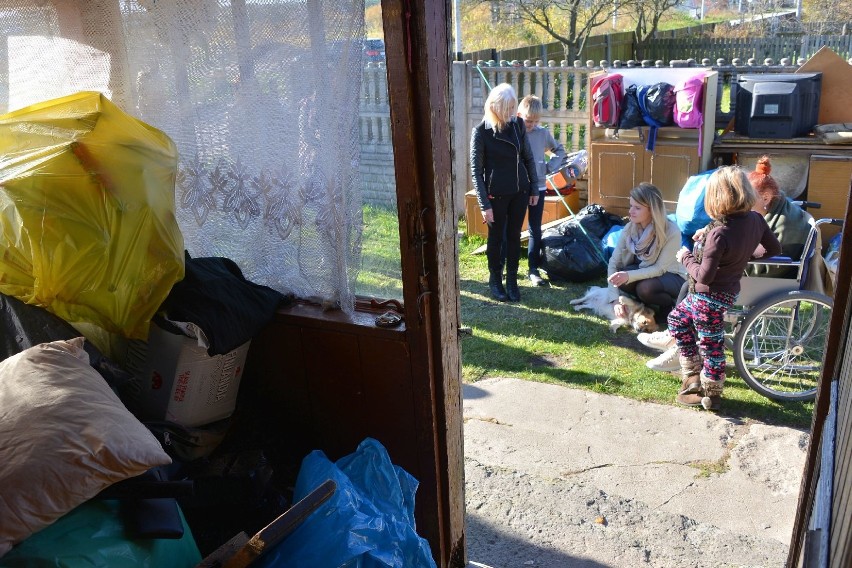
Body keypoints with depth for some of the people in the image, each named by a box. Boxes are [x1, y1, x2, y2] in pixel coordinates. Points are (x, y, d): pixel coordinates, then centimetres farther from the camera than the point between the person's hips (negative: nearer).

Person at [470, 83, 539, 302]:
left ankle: (512, 279, 26)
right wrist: (484, 204, -14)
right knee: (496, 238, 10)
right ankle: (495, 280, 28)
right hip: (496, 194, -4)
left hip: (520, 191, 4)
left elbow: (528, 158, 8)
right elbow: (476, 170, -11)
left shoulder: (518, 124, -2)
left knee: (514, 236, 12)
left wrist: (534, 188, 8)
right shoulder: (481, 131, -14)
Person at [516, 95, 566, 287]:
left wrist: (551, 166, 2)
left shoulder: (543, 133, 2)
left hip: (538, 187, 2)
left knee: (535, 230, 6)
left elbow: (559, 150, 17)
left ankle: (533, 269, 13)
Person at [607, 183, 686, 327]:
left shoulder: (671, 231, -28)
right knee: (621, 280, -28)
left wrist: (629, 275, -41)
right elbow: (614, 262, -16)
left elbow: (660, 269, -26)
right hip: (643, 270, 4)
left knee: (645, 287, -35)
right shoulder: (629, 228, -15)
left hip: (672, 276, -4)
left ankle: (669, 306, -2)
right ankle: (646, 304, 2)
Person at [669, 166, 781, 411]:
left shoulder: (719, 234, -29)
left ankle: (710, 395, 26)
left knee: (710, 344, 8)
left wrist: (686, 257, -9)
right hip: (728, 288, 9)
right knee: (677, 319, 23)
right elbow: (774, 248, 9)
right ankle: (694, 375, 33)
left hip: (710, 296, -9)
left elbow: (704, 276, -26)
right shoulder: (756, 220, -6)